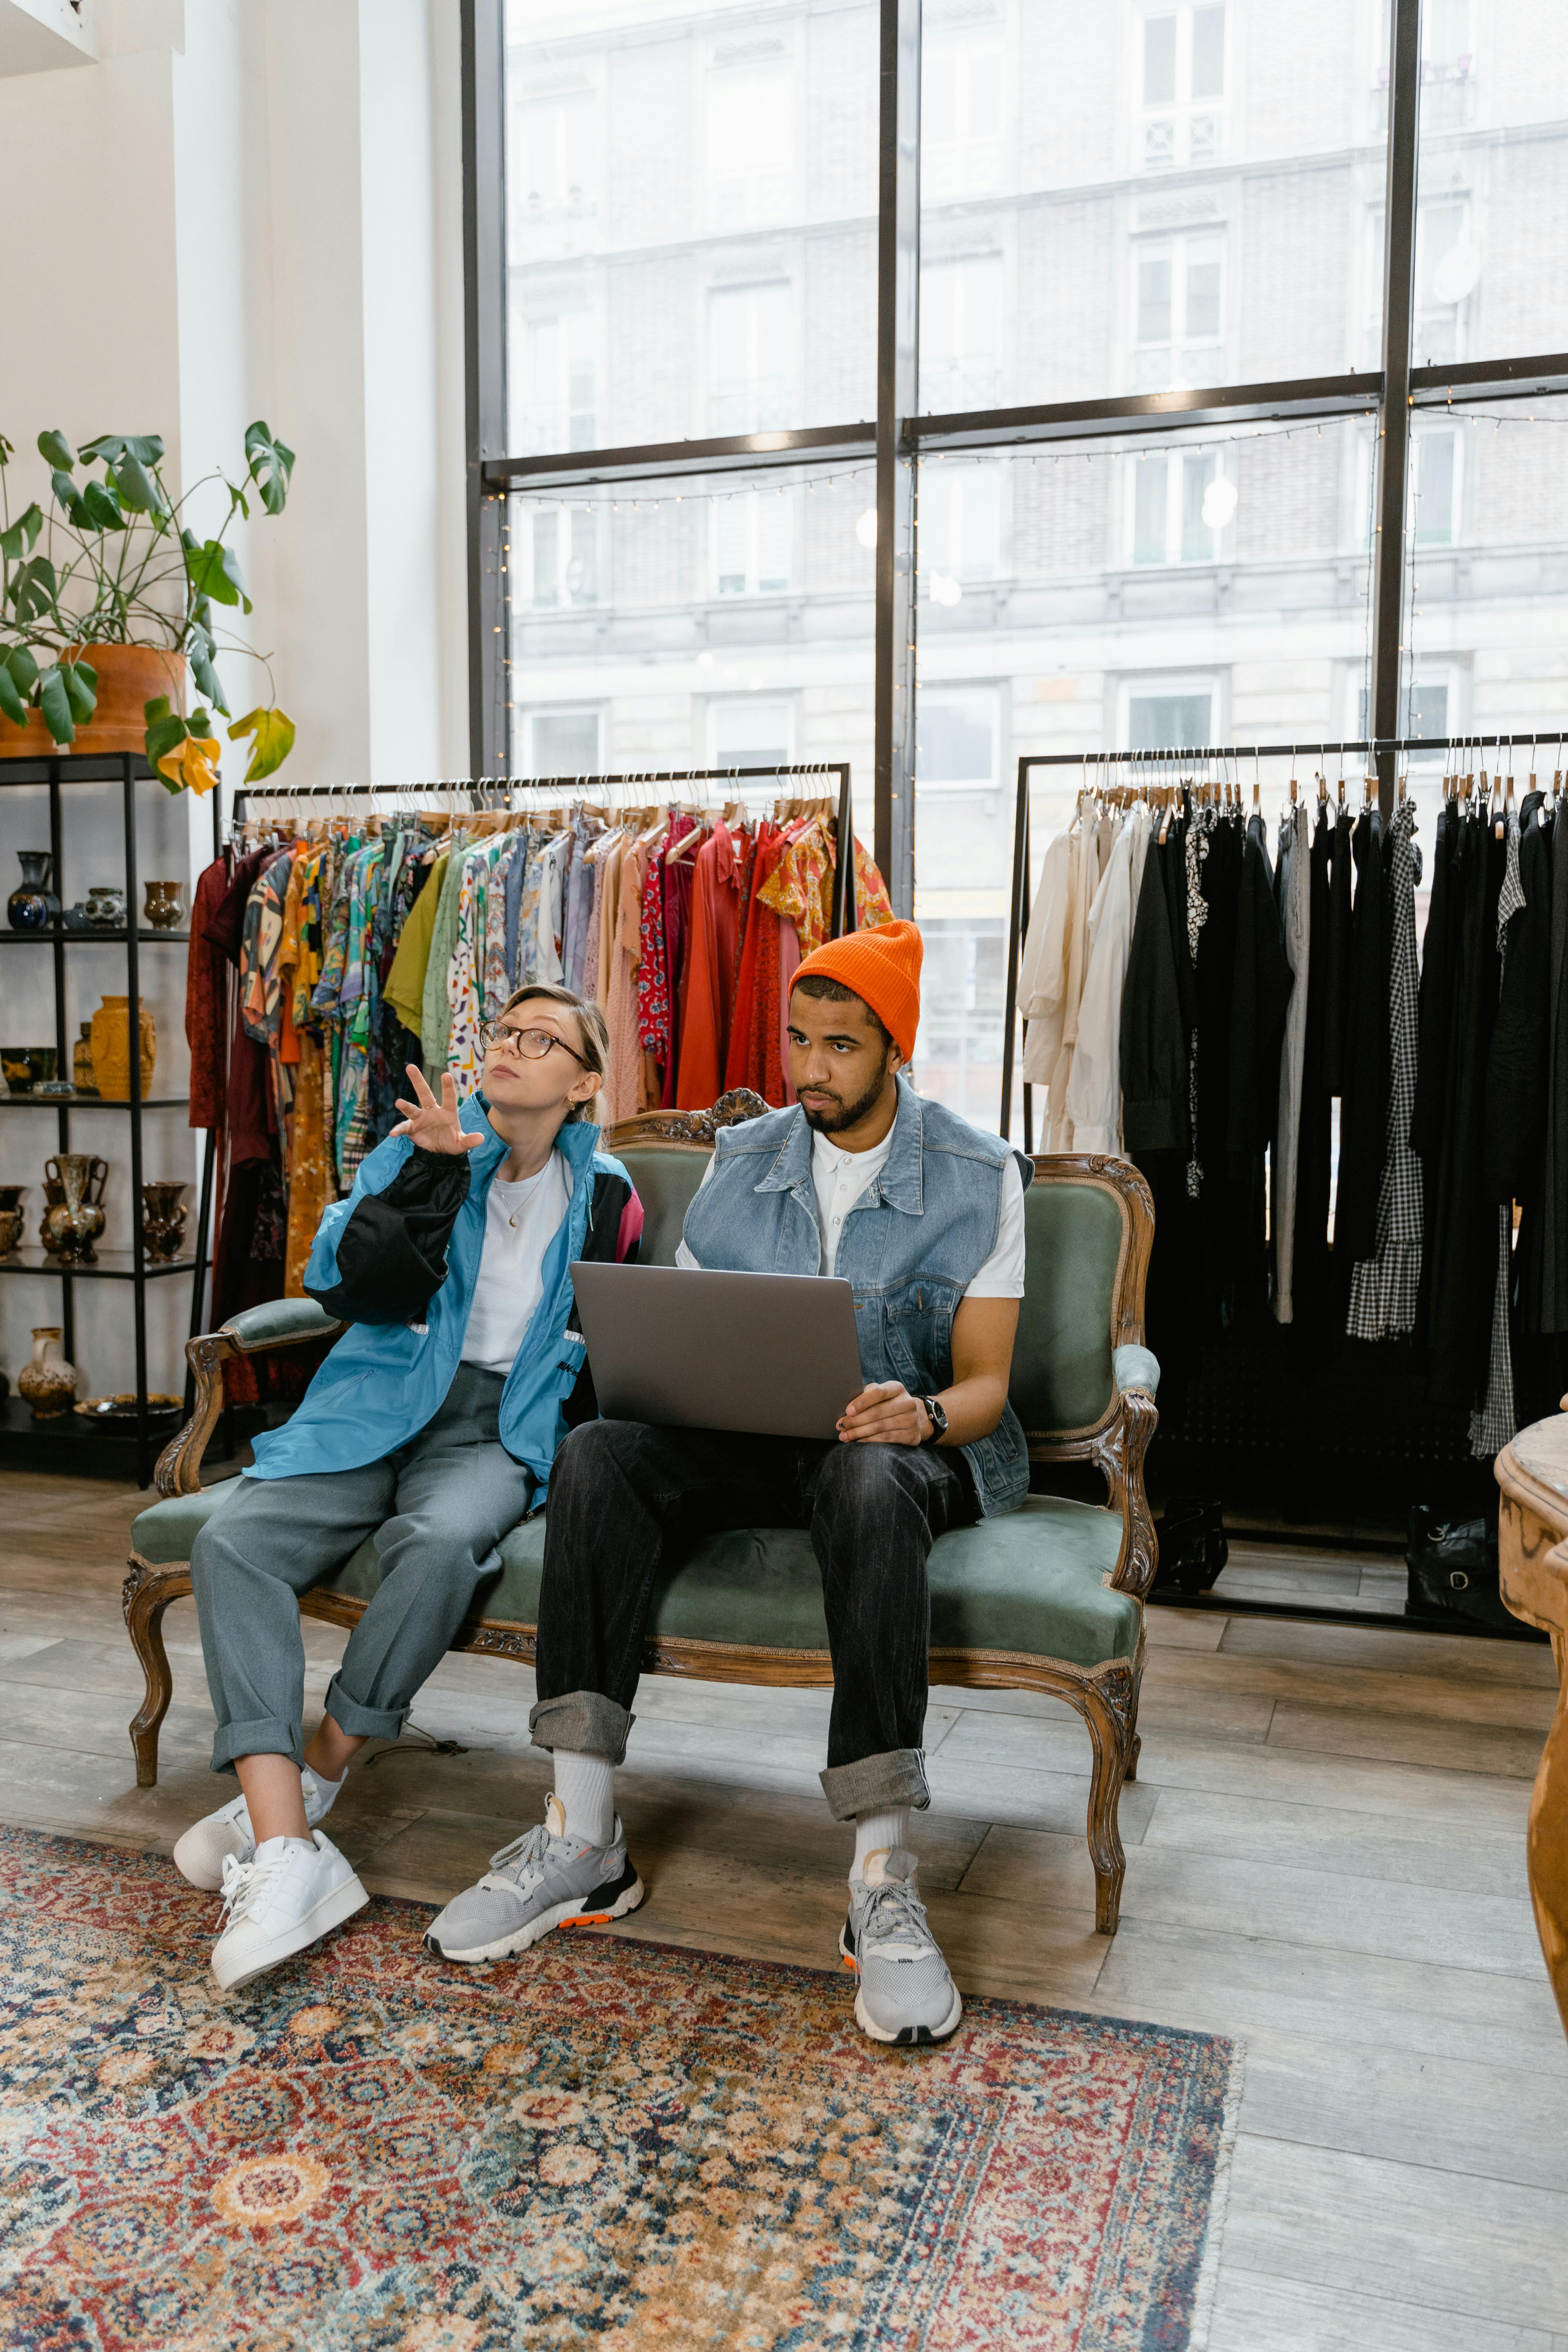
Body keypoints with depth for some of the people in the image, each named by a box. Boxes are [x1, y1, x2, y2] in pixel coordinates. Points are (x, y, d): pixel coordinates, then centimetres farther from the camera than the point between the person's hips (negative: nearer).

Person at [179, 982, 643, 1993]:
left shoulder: (604, 1196, 9)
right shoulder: (428, 1142, 8)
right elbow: (352, 1287, -5)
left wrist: (582, 1452, 5)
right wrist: (433, 1170, -16)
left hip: (498, 1427, -1)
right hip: (377, 1407, 2)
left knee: (437, 1543, -35)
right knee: (232, 1542, -23)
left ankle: (312, 1777, -12)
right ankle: (287, 1853, -29)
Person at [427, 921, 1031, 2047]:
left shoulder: (981, 1178, -3)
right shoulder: (740, 1162, 8)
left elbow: (983, 1384, -6)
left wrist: (922, 1414, -29)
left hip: (910, 1444, -3)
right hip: (753, 1445, 4)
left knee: (869, 1483, -40)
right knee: (598, 1454, -26)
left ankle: (884, 1880, -36)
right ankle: (584, 1837, -24)